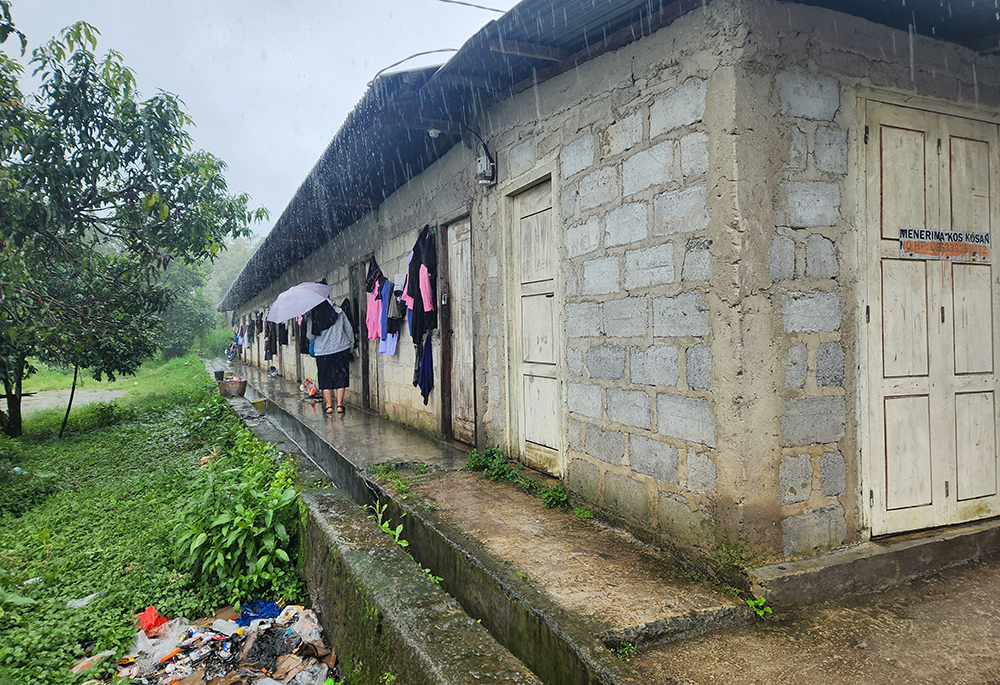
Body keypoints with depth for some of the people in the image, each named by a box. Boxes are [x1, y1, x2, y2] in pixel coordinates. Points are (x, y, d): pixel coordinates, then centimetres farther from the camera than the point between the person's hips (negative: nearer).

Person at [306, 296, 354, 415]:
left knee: (326, 378, 10)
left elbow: (310, 336, -2)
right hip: (341, 350, 1)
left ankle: (329, 405, 11)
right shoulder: (338, 311, -2)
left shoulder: (311, 317, -7)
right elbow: (349, 330, 2)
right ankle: (339, 405, 6)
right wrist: (351, 345, 14)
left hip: (322, 353, -1)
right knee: (340, 377, 7)